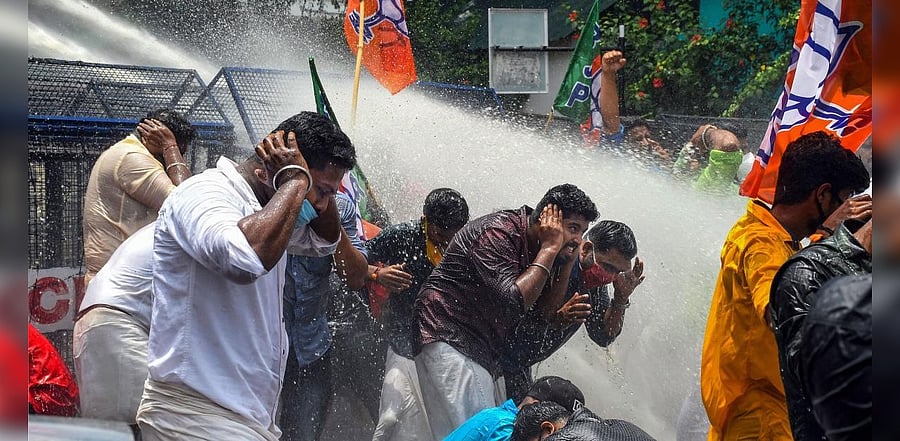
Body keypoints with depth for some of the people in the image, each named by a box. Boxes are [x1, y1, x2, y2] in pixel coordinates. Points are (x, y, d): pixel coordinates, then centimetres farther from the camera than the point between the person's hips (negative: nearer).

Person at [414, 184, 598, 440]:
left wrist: (569, 261, 0)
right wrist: (549, 249, -22)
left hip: (481, 350, 10)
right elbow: (513, 301, -30)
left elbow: (548, 312, 10)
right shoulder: (498, 233, -19)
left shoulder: (536, 248, 10)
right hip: (449, 339, -10)